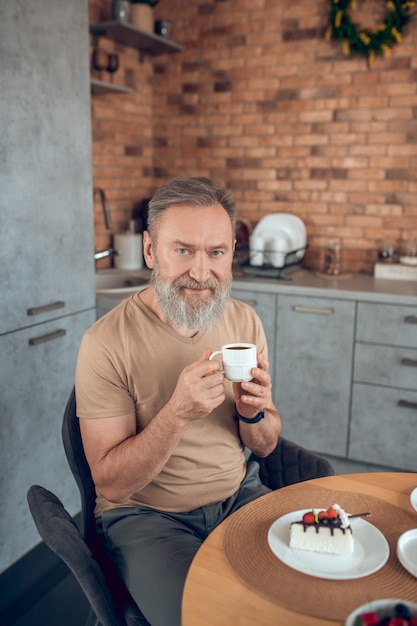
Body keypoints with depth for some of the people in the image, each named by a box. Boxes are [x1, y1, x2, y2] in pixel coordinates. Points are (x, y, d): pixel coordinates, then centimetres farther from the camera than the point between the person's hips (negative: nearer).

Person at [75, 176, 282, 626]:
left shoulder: (245, 322, -2)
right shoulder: (106, 343, -17)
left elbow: (265, 446, 6)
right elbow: (111, 483, -16)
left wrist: (254, 413, -18)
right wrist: (178, 412, -30)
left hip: (239, 495, 5)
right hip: (143, 513, -4)